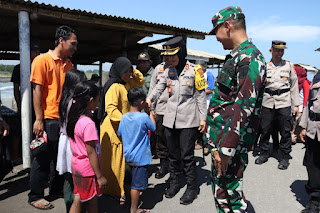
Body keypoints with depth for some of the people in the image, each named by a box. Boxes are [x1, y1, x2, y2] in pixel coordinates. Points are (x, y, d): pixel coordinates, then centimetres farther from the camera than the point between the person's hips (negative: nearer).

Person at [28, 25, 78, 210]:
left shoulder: (69, 65, 13)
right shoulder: (42, 60, -7)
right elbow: (37, 90, -11)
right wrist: (39, 120, -14)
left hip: (66, 119, 7)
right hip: (49, 120, -6)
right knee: (43, 158, 3)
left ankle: (56, 189, 33)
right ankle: (35, 196, 20)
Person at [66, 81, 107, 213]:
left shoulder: (74, 118, 0)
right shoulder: (88, 124, -25)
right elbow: (91, 153, -22)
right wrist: (100, 176, -16)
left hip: (76, 165, 8)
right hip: (88, 169, -8)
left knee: (77, 200, 18)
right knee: (92, 202, 12)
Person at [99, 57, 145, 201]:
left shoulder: (126, 84, 10)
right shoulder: (113, 86, -17)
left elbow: (140, 81, 25)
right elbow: (110, 107, -26)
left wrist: (133, 71, 6)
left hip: (123, 128, 9)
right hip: (113, 129, -9)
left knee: (121, 157, 16)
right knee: (113, 159, 1)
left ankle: (119, 188, 29)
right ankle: (116, 191, 12)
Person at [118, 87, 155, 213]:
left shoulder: (124, 117, -3)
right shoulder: (144, 117, -19)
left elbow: (120, 133, 8)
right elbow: (153, 128, -2)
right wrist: (151, 115, 12)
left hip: (128, 156, 6)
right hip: (140, 157, -6)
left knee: (132, 181, 22)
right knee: (137, 184, 6)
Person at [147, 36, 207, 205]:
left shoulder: (194, 70, -5)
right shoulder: (167, 71, 9)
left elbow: (200, 95, -2)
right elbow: (159, 88, 1)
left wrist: (203, 118, -3)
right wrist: (149, 98, -20)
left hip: (188, 120, -5)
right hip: (170, 119, 5)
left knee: (187, 155, 0)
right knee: (173, 154, 15)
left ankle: (191, 187, 17)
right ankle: (174, 183, 32)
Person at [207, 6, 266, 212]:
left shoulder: (250, 58, -17)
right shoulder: (237, 56, 15)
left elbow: (243, 108, -25)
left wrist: (226, 148, -25)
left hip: (232, 141, -10)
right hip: (222, 137, 10)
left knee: (231, 192, 3)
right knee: (220, 189, 20)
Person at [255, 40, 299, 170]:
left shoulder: (288, 65, 9)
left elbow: (294, 85, 9)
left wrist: (296, 104, 5)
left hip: (284, 102, 0)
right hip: (267, 101, 1)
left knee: (285, 131, 1)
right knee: (264, 129, 4)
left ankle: (285, 157, 15)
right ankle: (264, 153, 21)